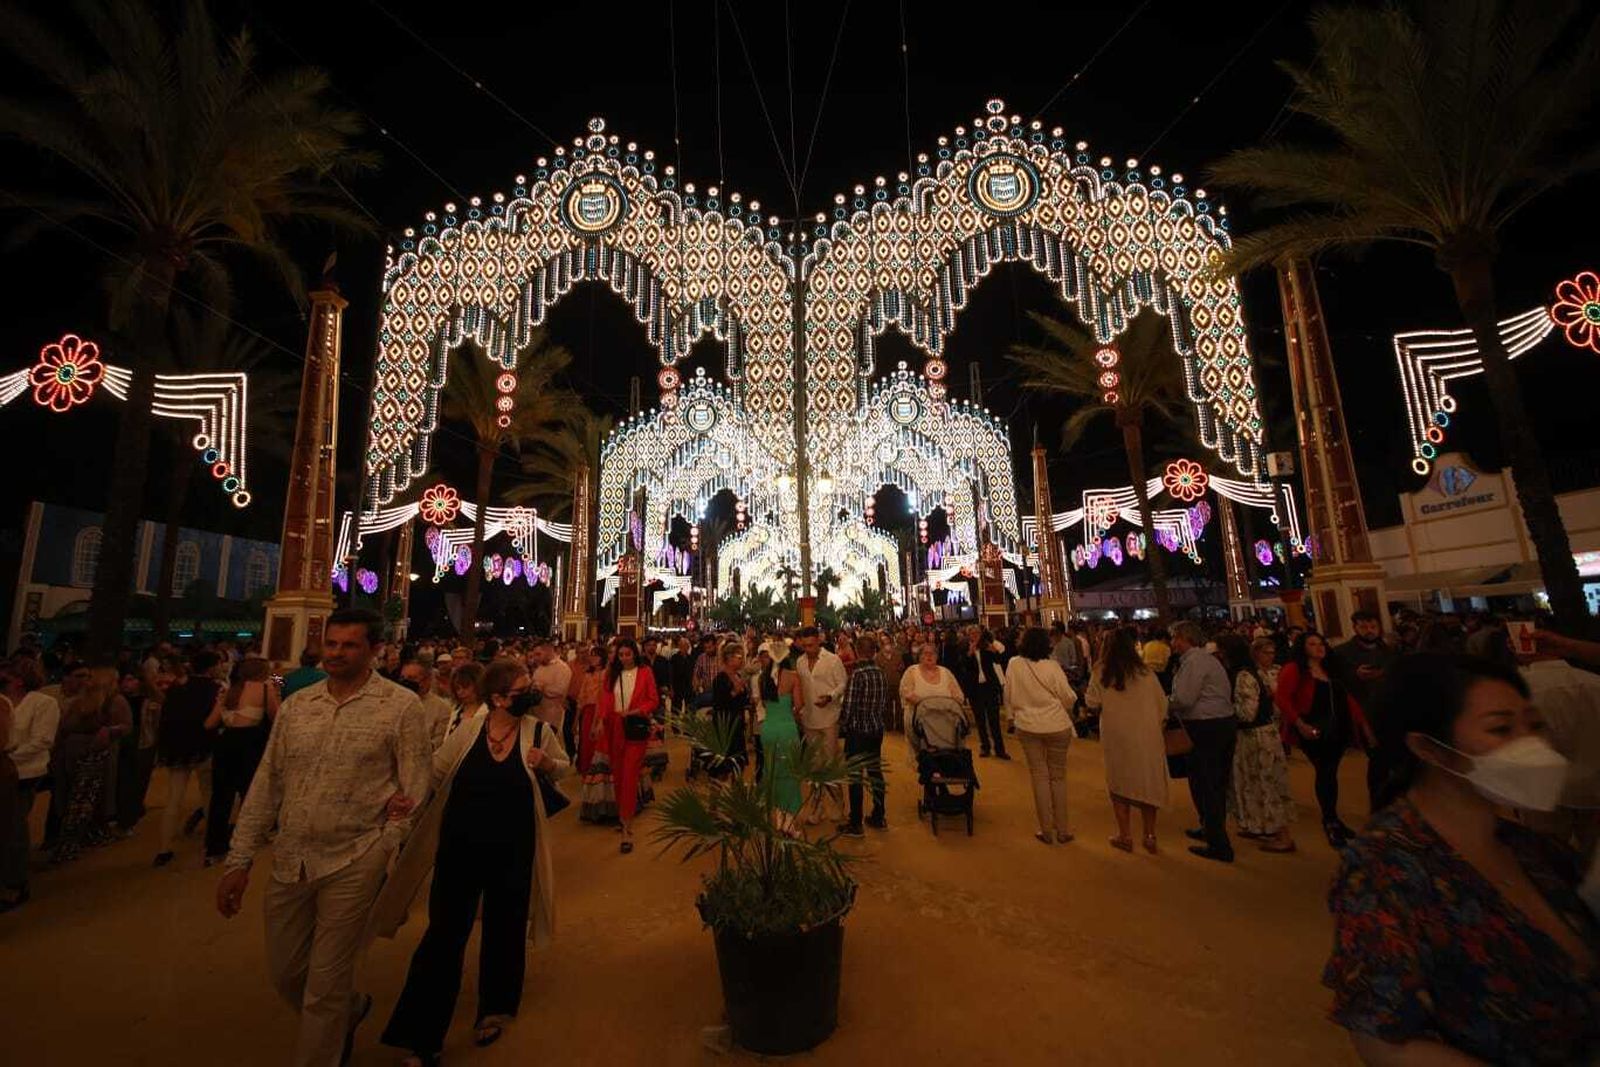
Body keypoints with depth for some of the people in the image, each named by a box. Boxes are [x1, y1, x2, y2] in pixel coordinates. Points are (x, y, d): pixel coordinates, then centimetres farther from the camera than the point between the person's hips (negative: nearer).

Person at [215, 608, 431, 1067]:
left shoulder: (401, 706, -12)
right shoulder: (295, 705, 4)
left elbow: (417, 793, -10)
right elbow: (266, 785, 8)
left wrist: (382, 851, -13)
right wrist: (239, 860, 6)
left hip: (353, 863, -5)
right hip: (289, 862, 6)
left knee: (325, 986, 7)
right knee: (284, 972, 21)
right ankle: (349, 1012, 50)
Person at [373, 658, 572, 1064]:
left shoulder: (539, 730, -11)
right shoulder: (467, 729, -11)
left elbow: (563, 767, 1)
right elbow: (435, 771, 0)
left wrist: (546, 763, -18)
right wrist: (409, 796, -15)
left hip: (512, 850, 0)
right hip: (460, 846, 0)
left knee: (503, 930, 19)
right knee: (445, 933, 7)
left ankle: (494, 1011, 46)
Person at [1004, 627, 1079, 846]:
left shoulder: (1014, 665, -8)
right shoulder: (1052, 666, -17)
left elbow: (1009, 697, 1)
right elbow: (1068, 698, -9)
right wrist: (1067, 712, 14)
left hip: (1027, 726, 2)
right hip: (1057, 726, -1)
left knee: (1039, 776, 11)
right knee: (1058, 777, 12)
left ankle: (1047, 831, 17)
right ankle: (1062, 830, 20)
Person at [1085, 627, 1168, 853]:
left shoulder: (1100, 672, -8)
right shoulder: (1145, 672, -5)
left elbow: (1092, 702, -6)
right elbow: (1162, 703, 1)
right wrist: (1158, 725, 17)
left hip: (1115, 736, -1)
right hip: (1147, 735, 1)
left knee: (1120, 782, 13)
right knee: (1147, 782, 14)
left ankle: (1125, 836, 18)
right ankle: (1150, 837, 22)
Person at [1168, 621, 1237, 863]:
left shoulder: (1193, 661, -16)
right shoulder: (1207, 658, 15)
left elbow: (1184, 700, -21)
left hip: (1205, 729, -10)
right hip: (1226, 723, 10)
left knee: (1204, 786, -1)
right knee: (1217, 784, 20)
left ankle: (1219, 846, 6)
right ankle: (1211, 830, 35)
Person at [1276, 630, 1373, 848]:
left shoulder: (1331, 671, 17)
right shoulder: (1293, 670, -5)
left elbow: (1347, 698, 14)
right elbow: (1282, 699, -12)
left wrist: (1362, 723, 5)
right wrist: (1300, 724, -20)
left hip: (1339, 730, 6)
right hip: (1314, 732, -6)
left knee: (1330, 773, 10)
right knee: (1325, 773, -4)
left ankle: (1332, 818, 24)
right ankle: (1330, 821, 10)